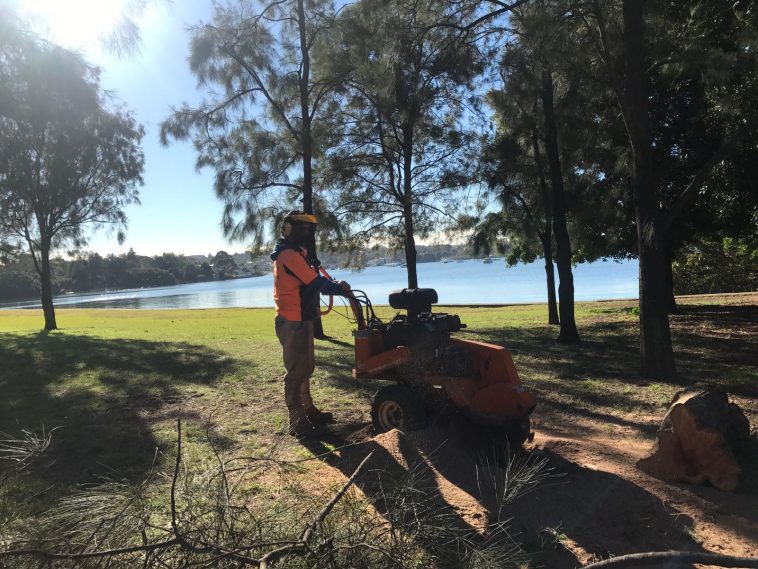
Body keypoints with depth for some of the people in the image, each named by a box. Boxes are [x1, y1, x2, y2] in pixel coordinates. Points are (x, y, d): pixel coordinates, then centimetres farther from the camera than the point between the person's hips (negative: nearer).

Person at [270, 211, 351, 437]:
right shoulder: (290, 255, -18)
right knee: (296, 371, -4)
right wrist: (342, 289, -5)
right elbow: (316, 283, -20)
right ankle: (298, 423, 5)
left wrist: (335, 286, 0)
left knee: (305, 367, 19)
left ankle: (308, 410, 32)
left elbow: (311, 282, 14)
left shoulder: (294, 253, 16)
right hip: (293, 323, -11)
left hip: (299, 320, 11)